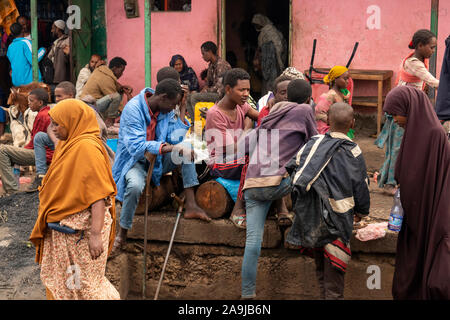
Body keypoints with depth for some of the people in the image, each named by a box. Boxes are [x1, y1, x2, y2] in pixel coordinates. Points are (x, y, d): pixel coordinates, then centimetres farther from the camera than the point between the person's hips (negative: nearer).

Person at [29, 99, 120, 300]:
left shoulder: (86, 148, -18)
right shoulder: (68, 144, 12)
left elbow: (99, 195, -23)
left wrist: (96, 235, -26)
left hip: (81, 230, -10)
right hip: (63, 227, 10)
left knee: (83, 283, -2)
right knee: (60, 280, 16)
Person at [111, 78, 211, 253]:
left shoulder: (166, 110, -2)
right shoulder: (133, 109, -22)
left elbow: (176, 140, -7)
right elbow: (136, 146, -31)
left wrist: (182, 112, -11)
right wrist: (169, 147, -39)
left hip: (157, 159, 7)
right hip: (134, 160, -7)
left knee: (188, 148, -13)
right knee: (135, 185, -38)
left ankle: (191, 205, -17)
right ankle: (122, 233, -18)